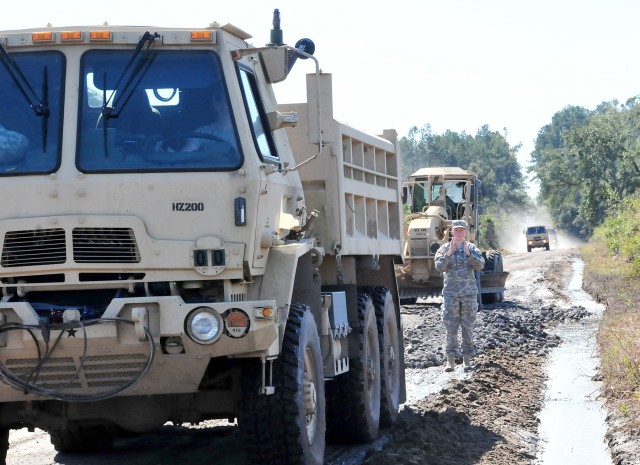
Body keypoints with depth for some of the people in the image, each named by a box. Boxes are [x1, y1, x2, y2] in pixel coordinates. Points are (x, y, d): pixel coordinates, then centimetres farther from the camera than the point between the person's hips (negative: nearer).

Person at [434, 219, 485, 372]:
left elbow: (480, 265, -10)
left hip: (469, 293, 1)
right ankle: (450, 359, 2)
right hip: (450, 293, -1)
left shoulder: (472, 248, 4)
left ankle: (467, 359, 9)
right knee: (451, 327, -2)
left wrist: (468, 253, -21)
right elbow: (439, 266, -11)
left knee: (468, 327, 3)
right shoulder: (444, 249, 2)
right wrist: (449, 253, -22)